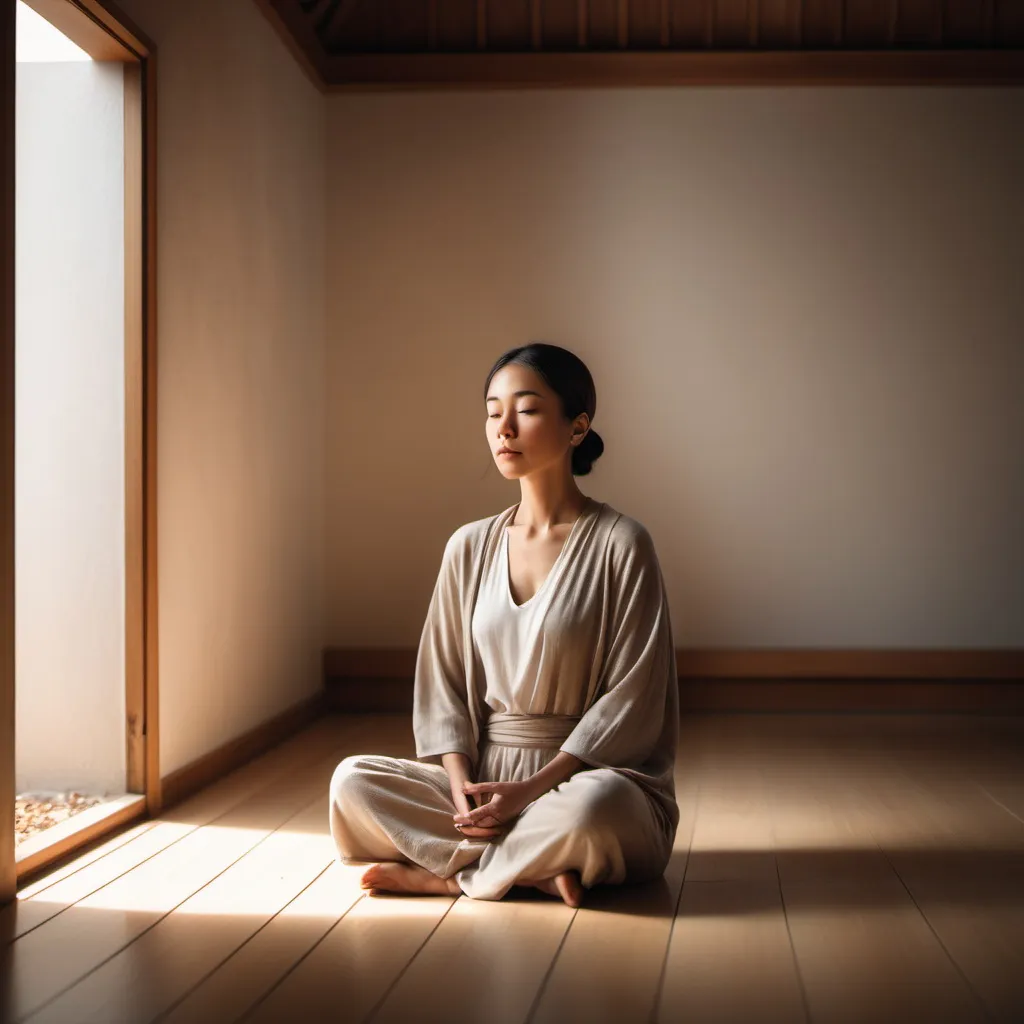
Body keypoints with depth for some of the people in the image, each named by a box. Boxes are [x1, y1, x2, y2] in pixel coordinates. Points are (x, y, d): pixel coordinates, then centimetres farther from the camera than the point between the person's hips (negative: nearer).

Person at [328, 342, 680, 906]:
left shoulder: (619, 543, -7)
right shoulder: (469, 547, 7)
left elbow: (631, 698, -11)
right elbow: (442, 681, 8)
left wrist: (533, 787, -19)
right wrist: (462, 785, -10)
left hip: (584, 774, -5)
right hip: (484, 776, 5)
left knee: (593, 806, -40)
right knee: (352, 780, -18)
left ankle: (442, 873, -16)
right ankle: (540, 870, -20)